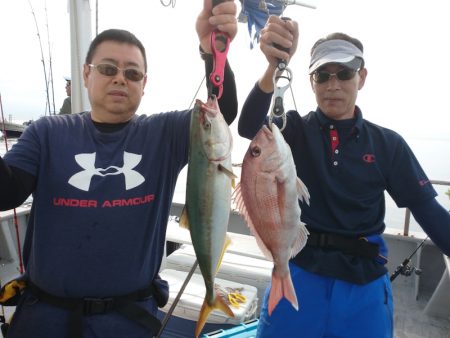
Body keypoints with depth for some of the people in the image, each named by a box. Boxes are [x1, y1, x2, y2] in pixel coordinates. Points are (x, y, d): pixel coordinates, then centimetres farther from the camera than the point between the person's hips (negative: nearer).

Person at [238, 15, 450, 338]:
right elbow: (249, 126, -25)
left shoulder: (388, 144, 0)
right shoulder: (294, 130, -4)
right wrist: (274, 66, -42)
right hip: (300, 272, 0)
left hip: (364, 281, 1)